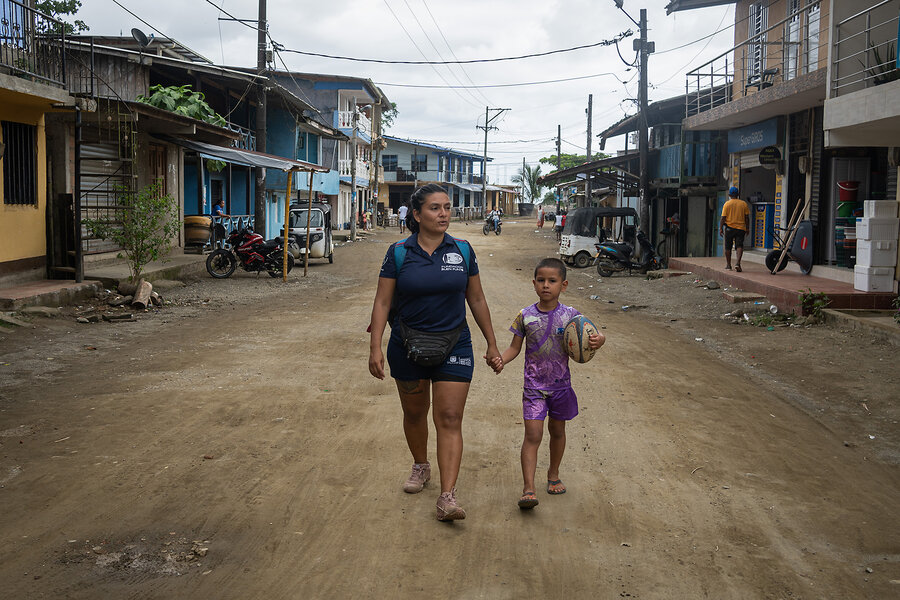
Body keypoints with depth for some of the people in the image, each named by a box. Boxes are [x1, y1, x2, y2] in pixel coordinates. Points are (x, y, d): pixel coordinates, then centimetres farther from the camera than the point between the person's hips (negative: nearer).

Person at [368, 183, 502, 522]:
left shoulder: (463, 251, 0)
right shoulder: (399, 253, -5)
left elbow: (477, 300, 7)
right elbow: (382, 302, -5)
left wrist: (492, 345, 8)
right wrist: (375, 347, -14)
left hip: (453, 346, 0)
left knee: (450, 420, -8)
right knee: (414, 414, 16)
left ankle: (447, 497, -11)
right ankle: (420, 467, 42)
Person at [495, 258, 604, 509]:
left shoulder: (571, 315, -5)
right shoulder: (525, 316, -4)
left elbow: (588, 337, 2)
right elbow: (515, 347, 3)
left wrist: (598, 340, -21)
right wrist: (501, 359, -15)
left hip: (561, 384, 2)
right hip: (534, 385, -2)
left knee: (557, 431, 18)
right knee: (533, 434, -10)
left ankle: (553, 474, 40)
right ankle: (528, 488, -10)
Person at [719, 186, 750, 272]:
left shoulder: (727, 204, -3)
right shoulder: (744, 204, 4)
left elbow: (723, 218, -7)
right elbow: (747, 217, 5)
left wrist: (720, 228, -2)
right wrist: (747, 228, 12)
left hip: (729, 228, -1)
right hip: (741, 228, 1)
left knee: (728, 247, 10)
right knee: (739, 246, -2)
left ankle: (728, 265, 16)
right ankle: (737, 262, -22)